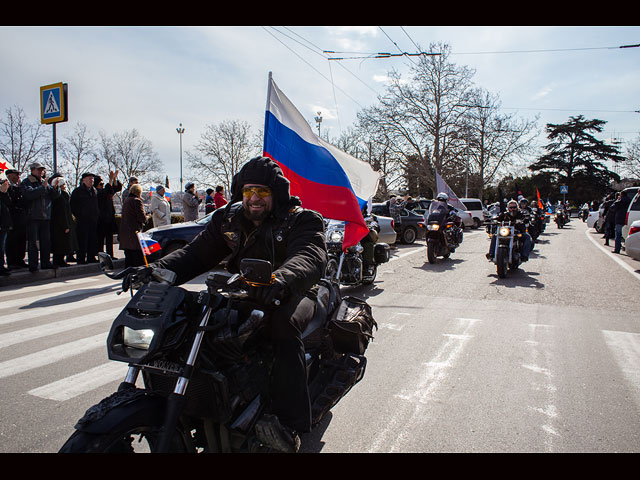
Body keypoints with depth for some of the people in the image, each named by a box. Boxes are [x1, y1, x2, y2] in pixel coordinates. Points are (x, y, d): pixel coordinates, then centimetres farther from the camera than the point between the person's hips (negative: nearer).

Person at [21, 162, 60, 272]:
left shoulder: (45, 182, 16)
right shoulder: (26, 182, 0)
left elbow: (55, 196, 10)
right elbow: (29, 193, -19)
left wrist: (55, 187, -9)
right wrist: (43, 187, -19)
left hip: (46, 217, 5)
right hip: (32, 217, -5)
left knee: (46, 241, 8)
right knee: (33, 242, -4)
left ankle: (46, 263, 16)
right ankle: (33, 265, -1)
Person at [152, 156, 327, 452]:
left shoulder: (301, 219, -9)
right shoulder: (228, 219, 8)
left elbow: (310, 256, -29)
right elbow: (197, 253, 1)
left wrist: (280, 279, -53)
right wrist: (157, 270, -19)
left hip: (291, 293, -5)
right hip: (242, 293, 5)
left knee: (283, 323, -38)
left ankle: (289, 422, -30)